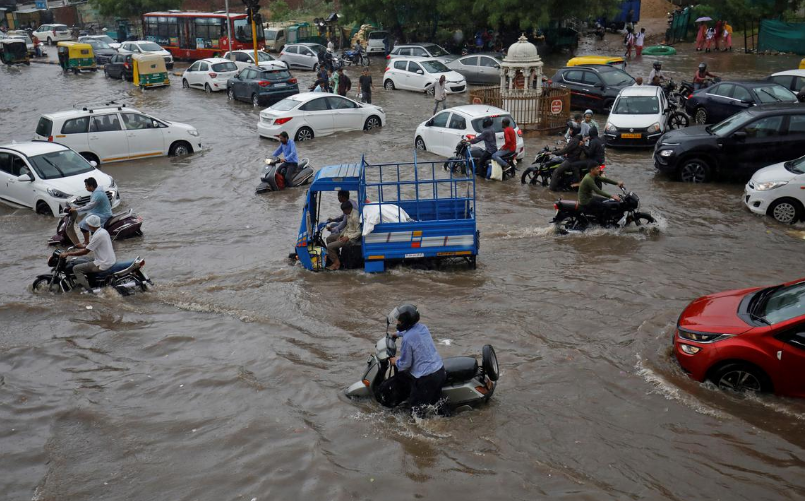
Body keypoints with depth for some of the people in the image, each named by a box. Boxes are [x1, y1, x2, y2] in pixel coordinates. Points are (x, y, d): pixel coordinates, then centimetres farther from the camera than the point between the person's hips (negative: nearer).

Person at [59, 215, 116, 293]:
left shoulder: (97, 235, -20)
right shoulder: (103, 231, 8)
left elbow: (85, 252, -15)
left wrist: (68, 254, -8)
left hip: (103, 265, -10)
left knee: (76, 269, -5)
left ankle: (87, 290, -11)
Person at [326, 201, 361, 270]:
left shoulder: (355, 217, -25)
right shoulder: (348, 214, 4)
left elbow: (359, 232, -23)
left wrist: (347, 237, -22)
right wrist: (341, 235, 8)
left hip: (351, 238, -10)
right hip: (346, 234, 10)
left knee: (330, 246, -15)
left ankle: (336, 263, 3)